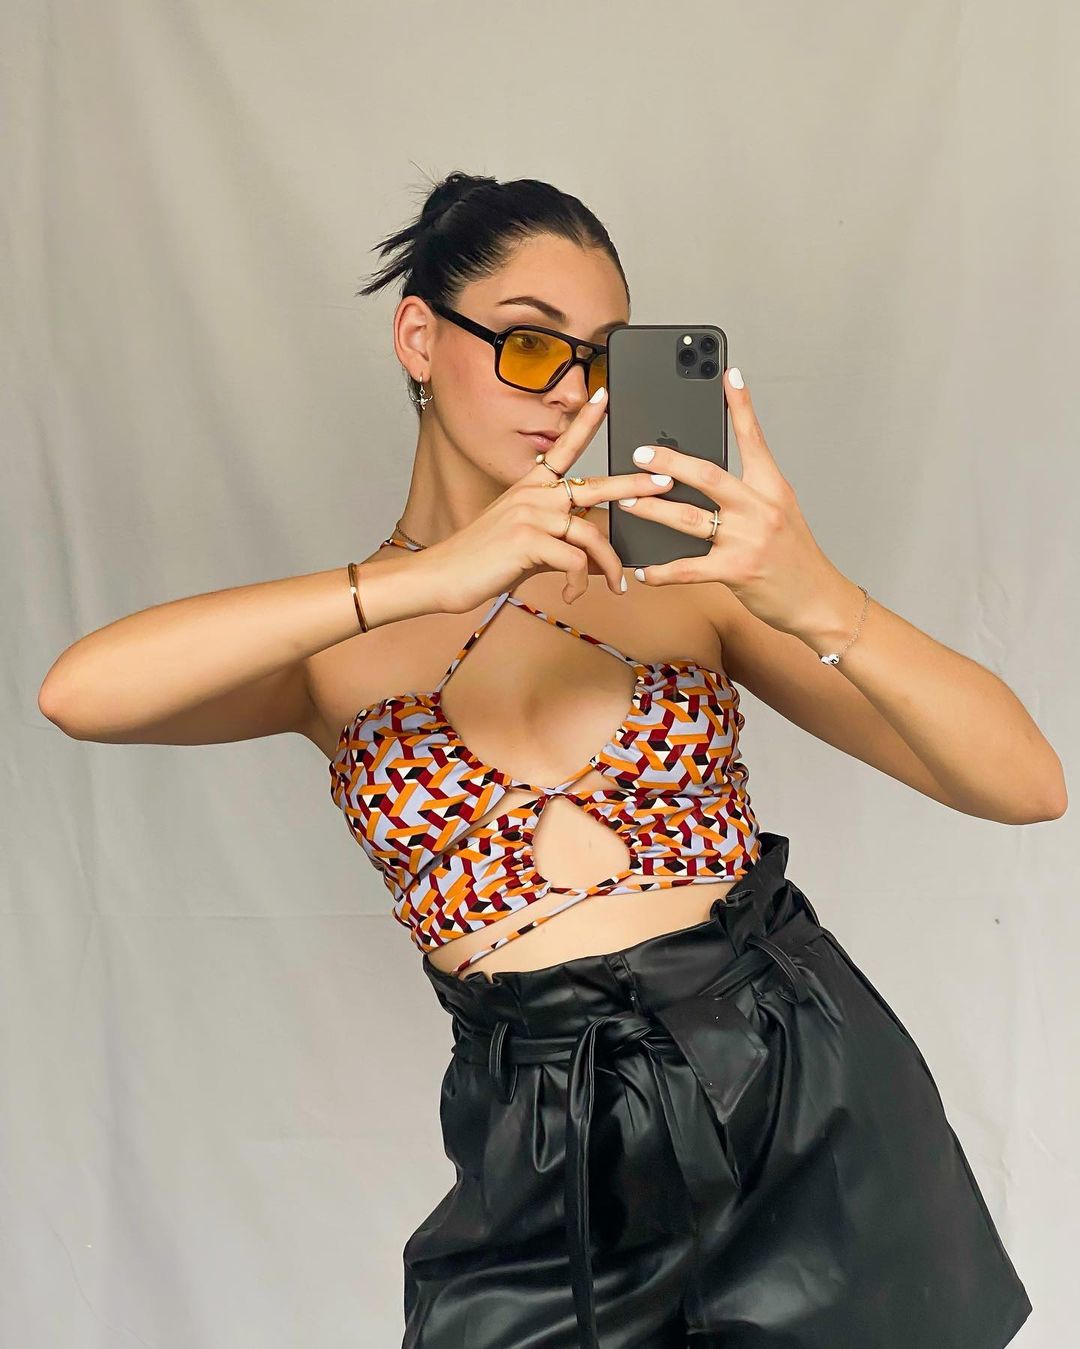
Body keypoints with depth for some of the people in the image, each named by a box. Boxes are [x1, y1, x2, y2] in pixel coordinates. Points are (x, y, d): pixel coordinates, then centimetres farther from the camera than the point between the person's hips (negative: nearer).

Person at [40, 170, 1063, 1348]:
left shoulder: (689, 569, -2)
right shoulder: (331, 643, 0)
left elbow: (1025, 787, -7)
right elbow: (79, 693, -22)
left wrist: (818, 601, -25)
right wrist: (429, 577, -30)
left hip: (805, 1094, 1)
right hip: (554, 1172, 0)